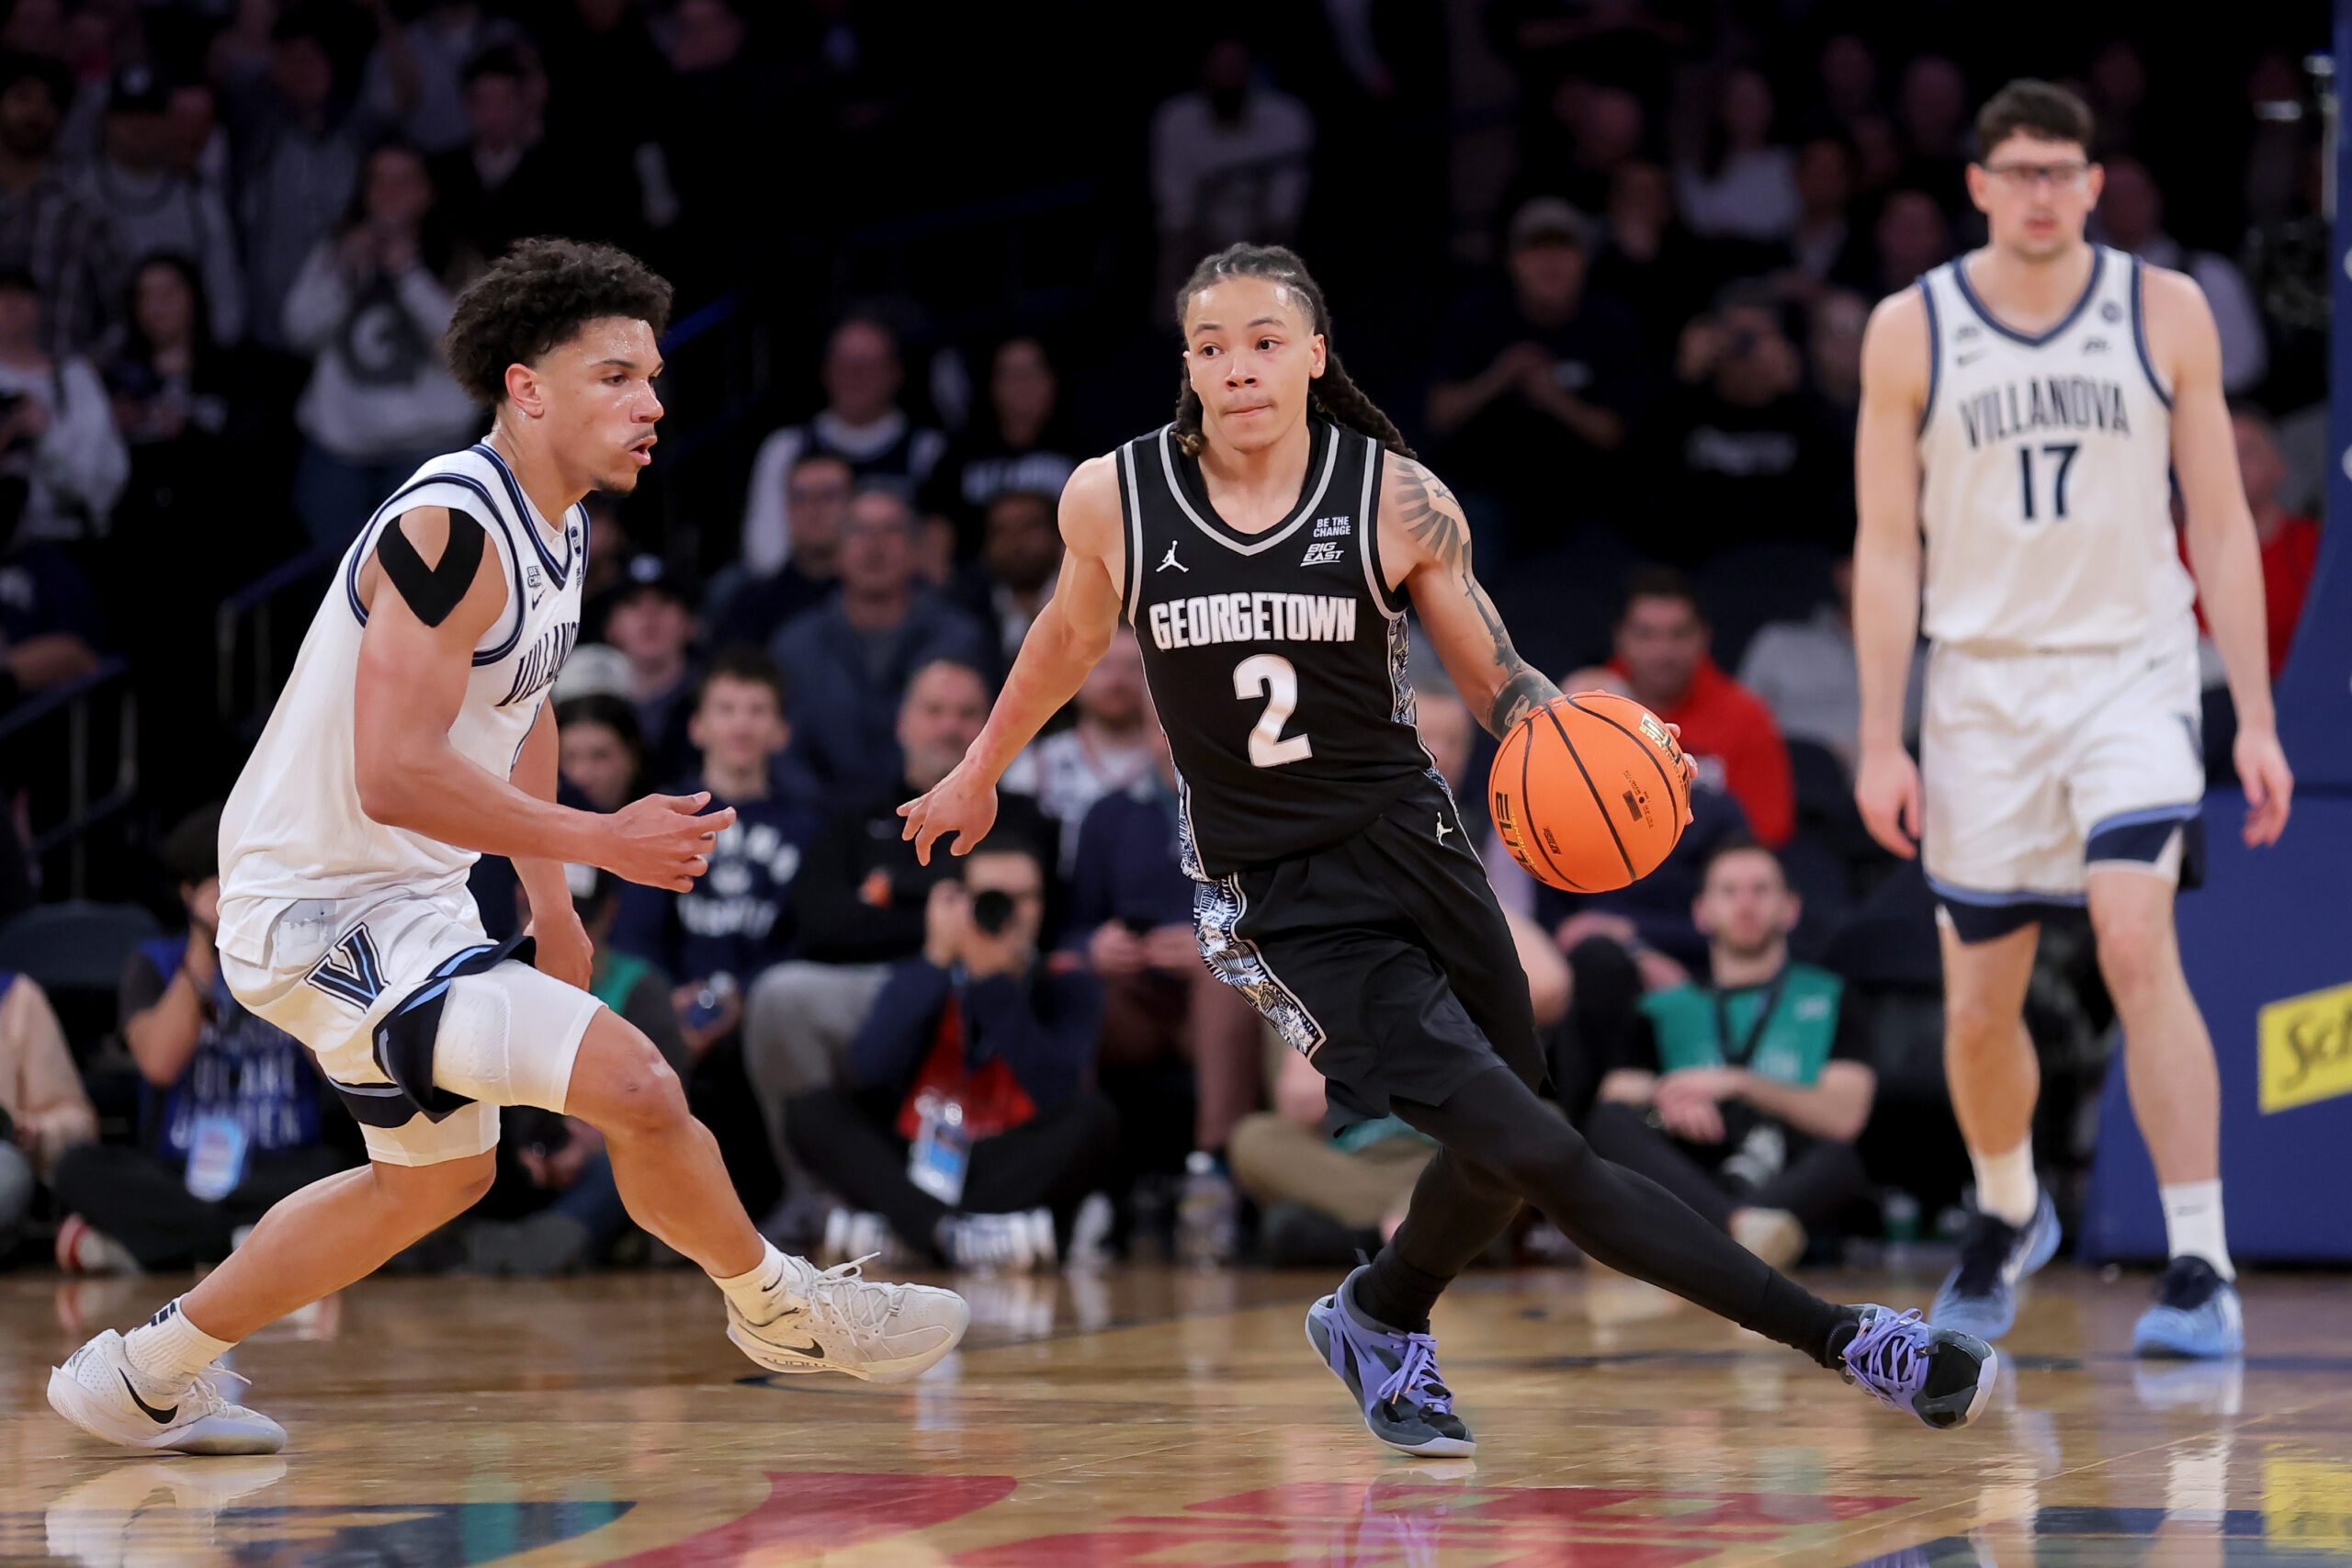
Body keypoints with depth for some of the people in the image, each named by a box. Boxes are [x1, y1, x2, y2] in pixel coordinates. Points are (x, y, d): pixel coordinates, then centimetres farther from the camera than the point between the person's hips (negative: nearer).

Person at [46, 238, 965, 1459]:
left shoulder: (551, 528, 7)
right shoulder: (454, 527, -24)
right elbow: (396, 775, -30)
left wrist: (550, 904, 25)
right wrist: (600, 841, -22)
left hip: (408, 902, 11)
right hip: (321, 910, -11)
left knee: (437, 1178, 26)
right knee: (632, 1083, -20)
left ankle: (141, 1377, 35)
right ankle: (779, 1313, 3)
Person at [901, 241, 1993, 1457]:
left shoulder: (1397, 500, -6)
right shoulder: (1113, 500, -6)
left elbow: (1496, 679, 3)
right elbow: (1072, 633, 15)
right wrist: (981, 772, 28)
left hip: (1409, 847, 3)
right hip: (1271, 894, -3)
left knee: (1500, 1152, 14)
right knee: (1528, 1149, -15)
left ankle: (1378, 1324, 46)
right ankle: (1843, 1340, -15)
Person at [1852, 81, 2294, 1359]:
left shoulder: (2164, 313, 0)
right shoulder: (1911, 331, -1)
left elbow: (2221, 524, 3)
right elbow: (1887, 547, 1)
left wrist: (2257, 720, -1)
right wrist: (1880, 742, -4)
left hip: (2130, 672, -1)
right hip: (1983, 689, 1)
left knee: (2137, 944, -22)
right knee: (1977, 1006, 7)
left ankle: (2199, 1268, -20)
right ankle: (2008, 1212, 38)